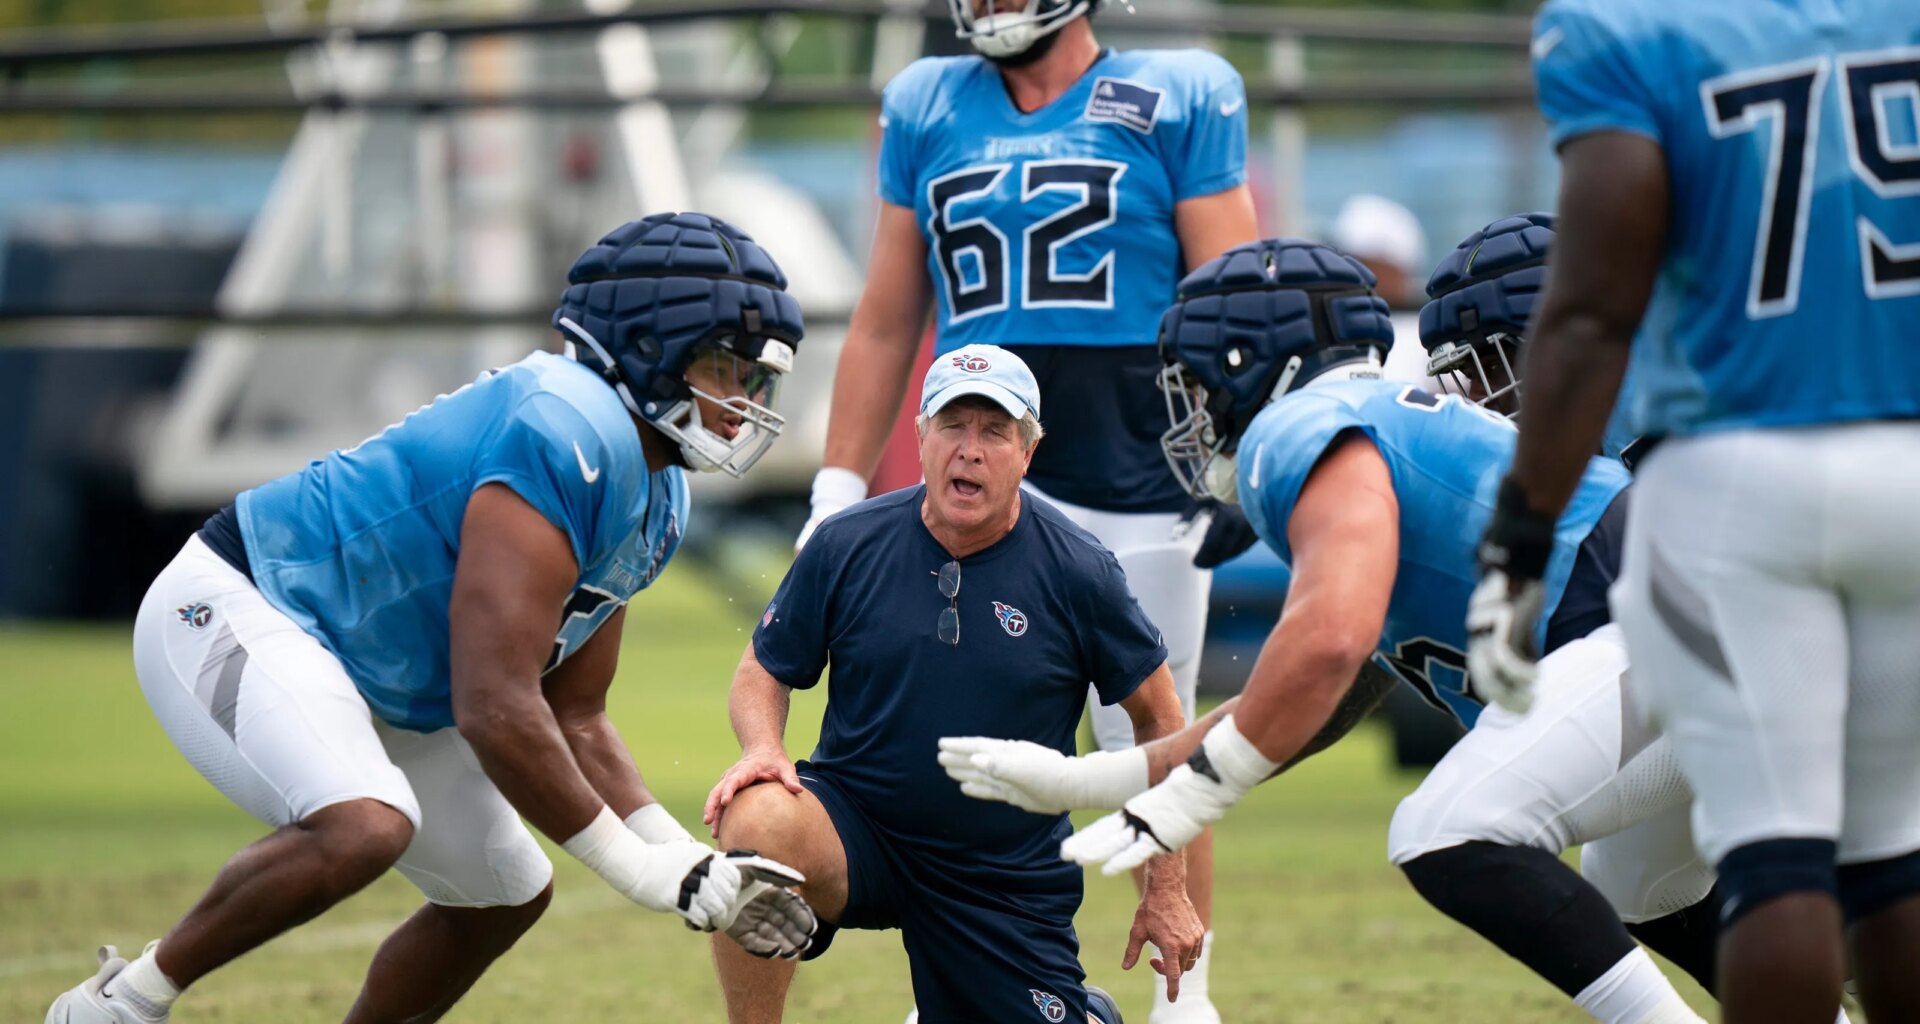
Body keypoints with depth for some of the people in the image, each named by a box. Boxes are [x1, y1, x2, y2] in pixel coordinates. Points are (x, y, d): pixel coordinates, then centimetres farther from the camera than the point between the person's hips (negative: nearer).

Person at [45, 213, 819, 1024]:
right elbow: (497, 711, -30)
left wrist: (690, 866, 0)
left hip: (368, 681, 11)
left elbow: (572, 720, 13)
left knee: (507, 895, 15)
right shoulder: (567, 439, -28)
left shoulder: (655, 501, 5)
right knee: (363, 828, -35)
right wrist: (644, 872, -22)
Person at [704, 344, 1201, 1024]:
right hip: (854, 832, 0)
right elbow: (764, 671, 6)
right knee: (757, 821, -33)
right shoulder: (847, 545, -6)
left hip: (1007, 881, 0)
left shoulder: (1077, 573, -7)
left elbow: (1159, 718, 3)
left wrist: (1166, 891, 3)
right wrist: (761, 749, -18)